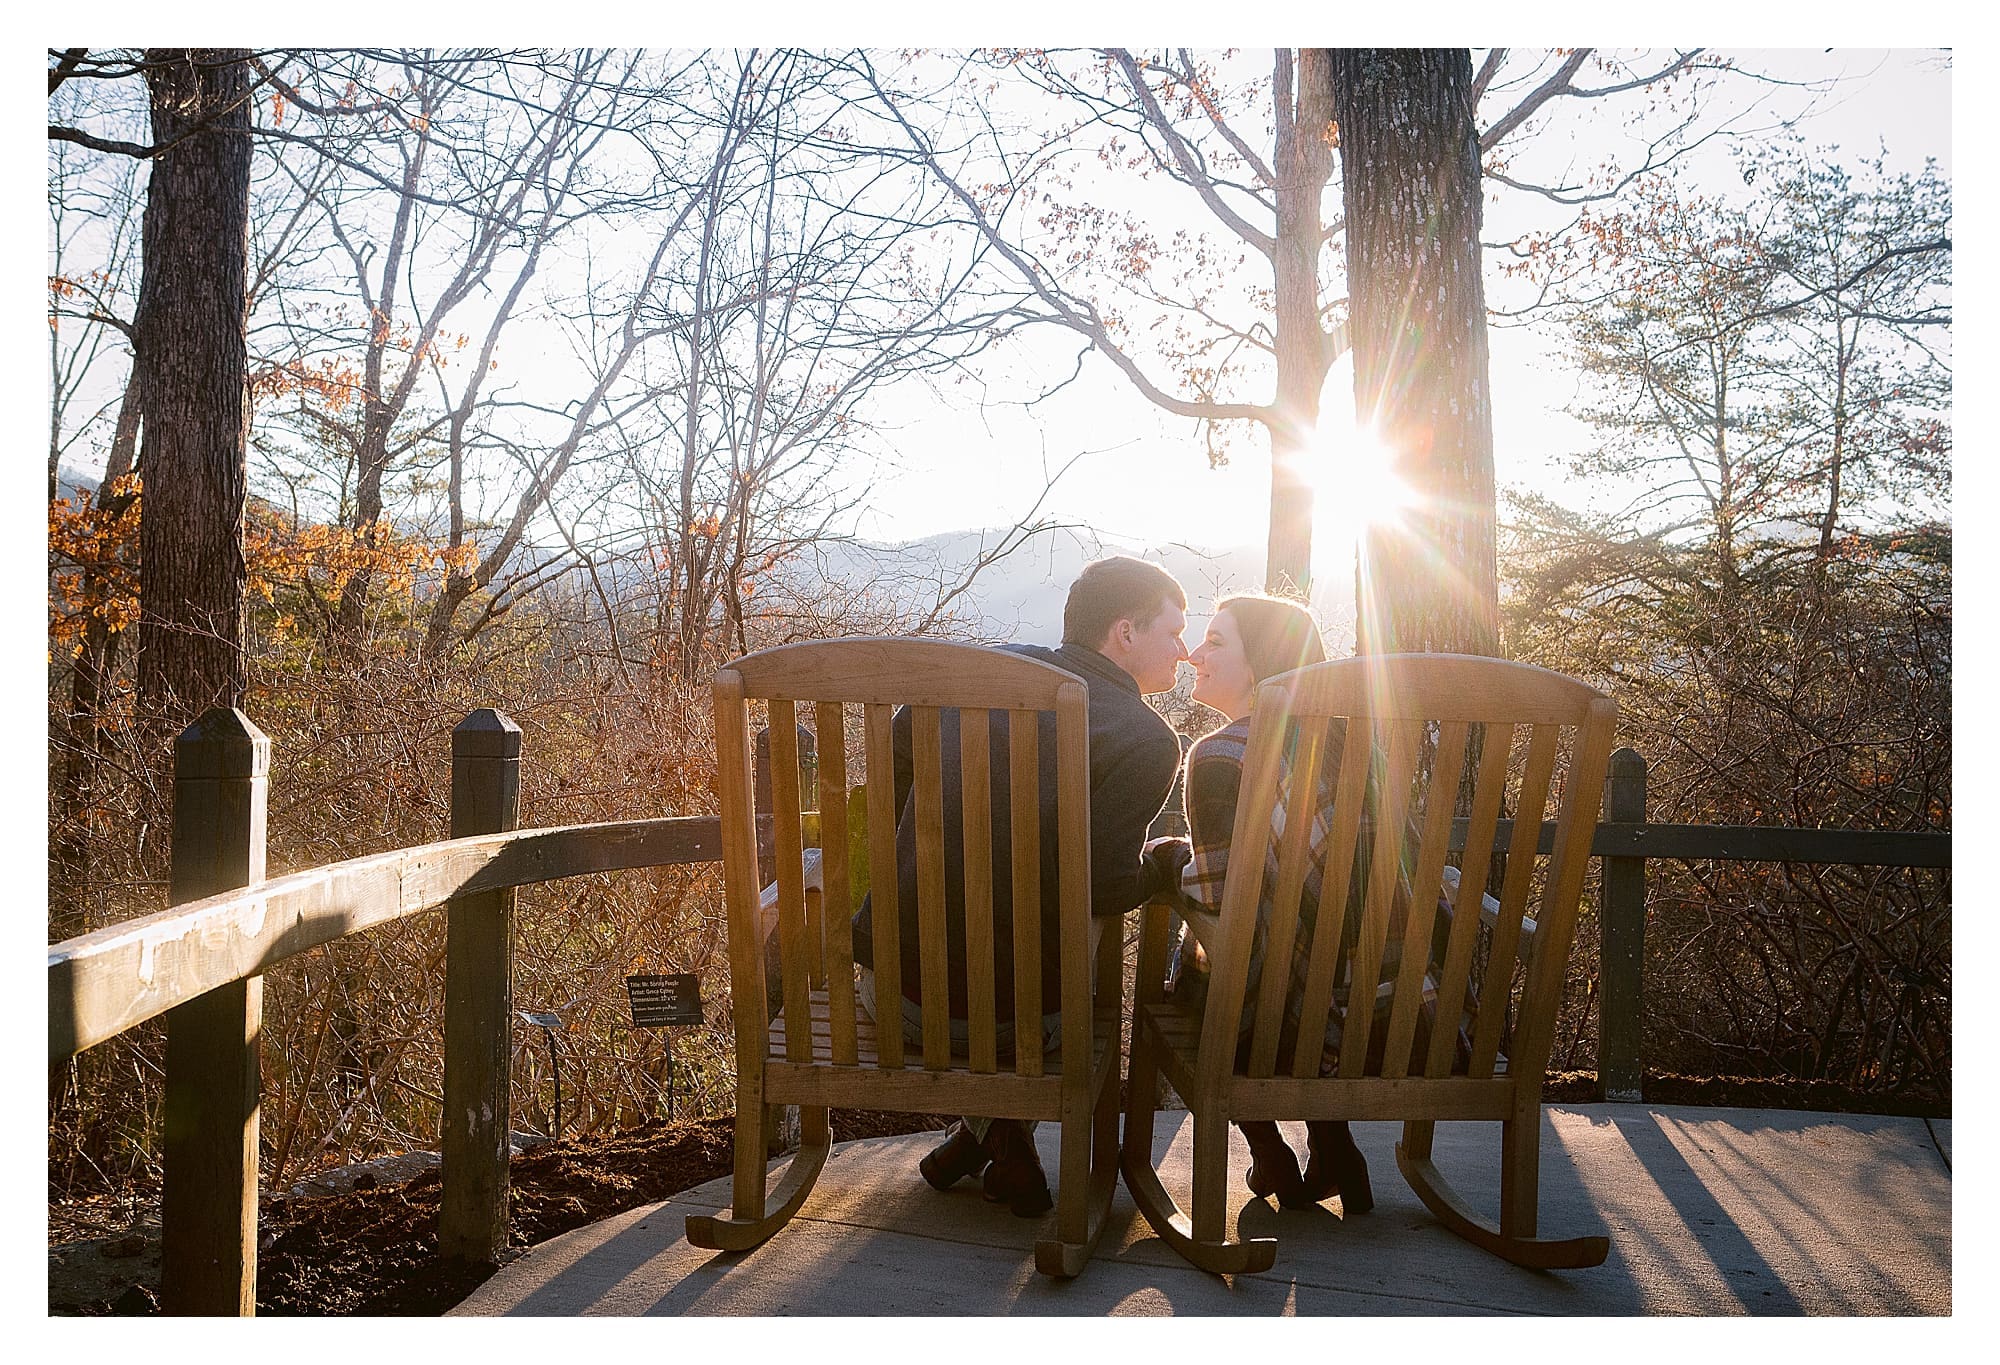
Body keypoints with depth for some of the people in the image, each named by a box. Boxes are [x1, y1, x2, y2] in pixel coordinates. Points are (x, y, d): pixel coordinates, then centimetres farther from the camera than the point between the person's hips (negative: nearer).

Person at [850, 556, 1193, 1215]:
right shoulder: (1147, 740, -10)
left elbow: (896, 750, 17)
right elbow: (1104, 888, -17)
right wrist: (1174, 856, 4)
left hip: (888, 990, 4)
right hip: (1001, 1011, -4)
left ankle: (983, 1127, 28)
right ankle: (1004, 1138, 20)